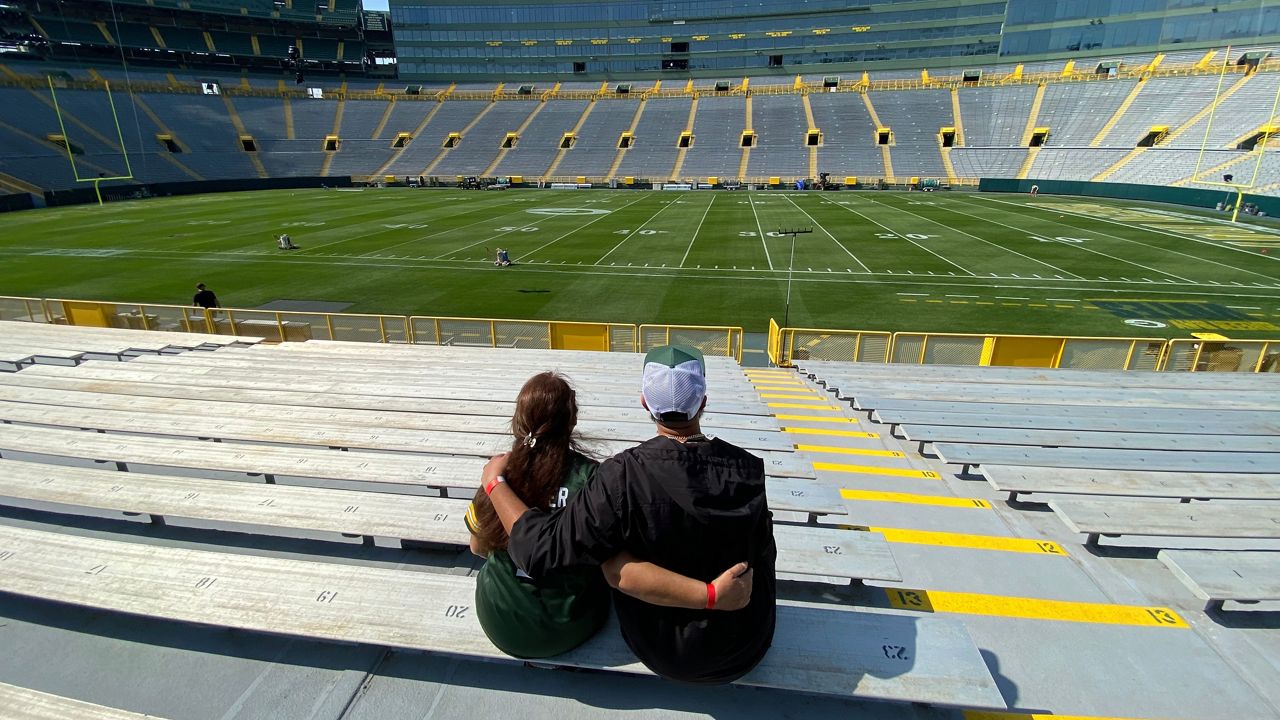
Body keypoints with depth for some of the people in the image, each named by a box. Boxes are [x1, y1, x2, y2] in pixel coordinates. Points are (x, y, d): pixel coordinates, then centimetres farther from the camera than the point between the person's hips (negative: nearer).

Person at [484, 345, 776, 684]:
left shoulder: (623, 475, -30)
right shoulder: (748, 469, -23)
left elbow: (541, 549, -24)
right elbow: (763, 555, -9)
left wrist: (494, 481, -10)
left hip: (661, 653, -1)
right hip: (746, 650, 2)